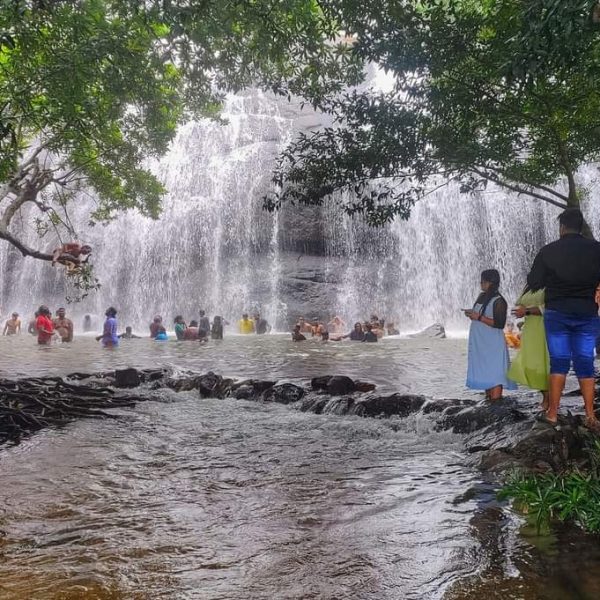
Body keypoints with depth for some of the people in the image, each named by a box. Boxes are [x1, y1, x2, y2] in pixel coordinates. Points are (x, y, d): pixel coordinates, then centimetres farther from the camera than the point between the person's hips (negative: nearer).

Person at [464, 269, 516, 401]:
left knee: (494, 374, -9)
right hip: (479, 343, 9)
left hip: (493, 345, -8)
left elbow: (499, 324, -19)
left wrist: (479, 317, -20)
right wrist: (472, 314, 3)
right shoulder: (482, 296, 11)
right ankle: (488, 397, 21)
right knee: (484, 372, 13)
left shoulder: (499, 301, -13)